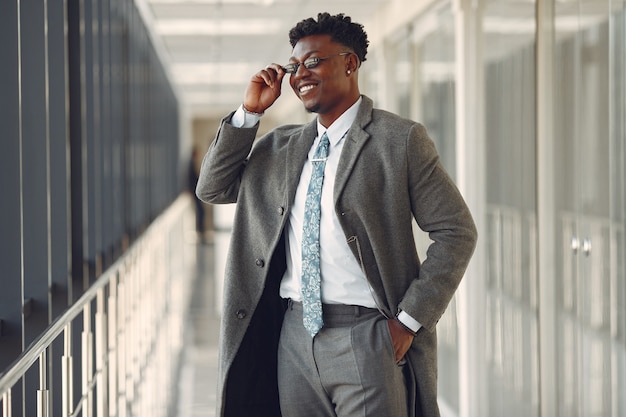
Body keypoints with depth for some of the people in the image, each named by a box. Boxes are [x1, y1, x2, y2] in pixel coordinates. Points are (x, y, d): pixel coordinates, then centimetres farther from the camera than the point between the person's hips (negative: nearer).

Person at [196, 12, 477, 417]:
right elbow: (213, 188, 14)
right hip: (295, 337, 5)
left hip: (365, 338, -5)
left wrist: (409, 320, -11)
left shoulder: (400, 140, -4)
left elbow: (457, 232, -5)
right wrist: (249, 111, 4)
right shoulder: (281, 146, 14)